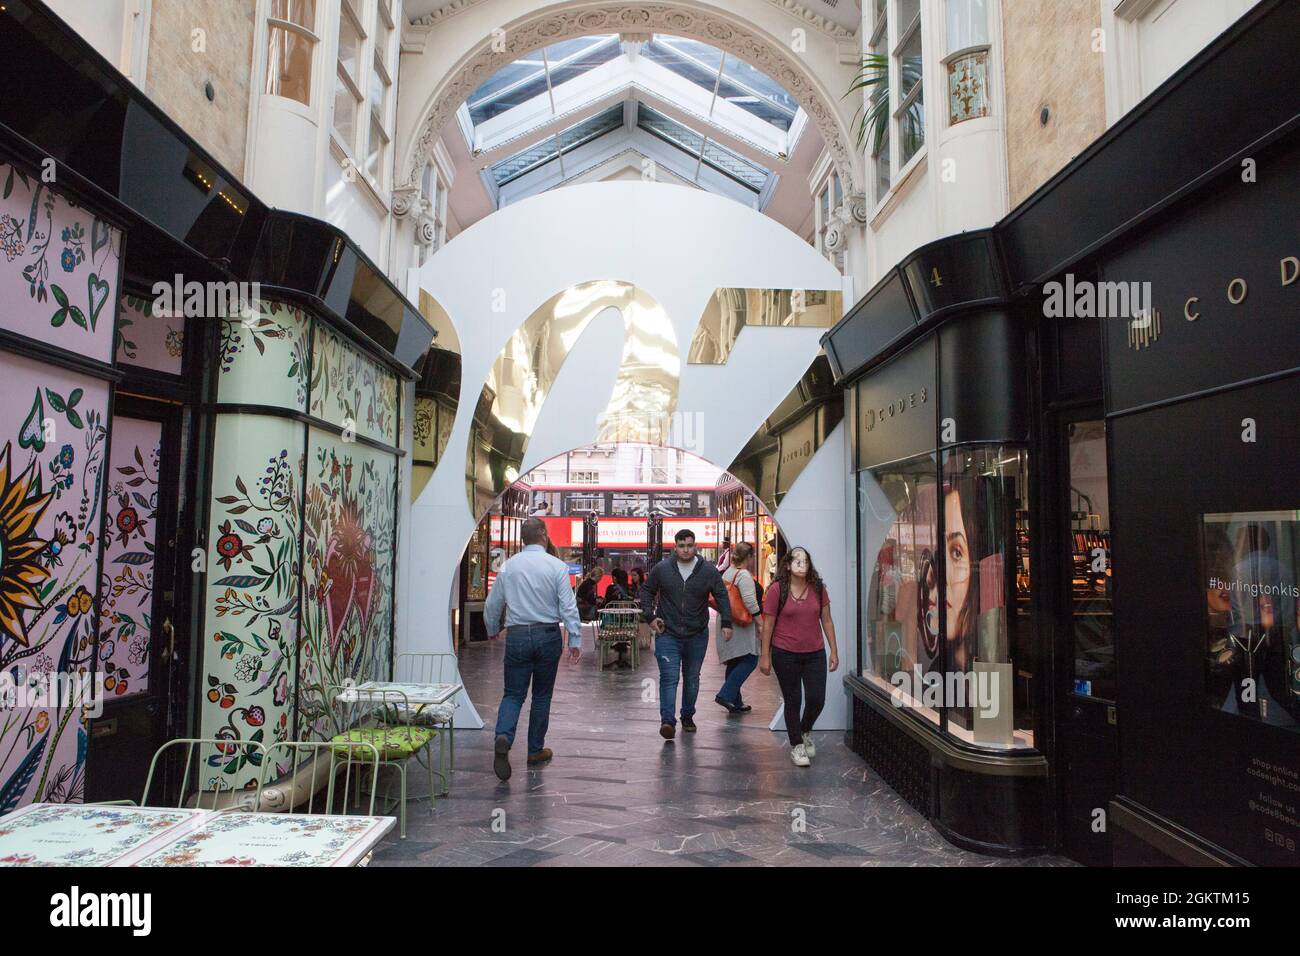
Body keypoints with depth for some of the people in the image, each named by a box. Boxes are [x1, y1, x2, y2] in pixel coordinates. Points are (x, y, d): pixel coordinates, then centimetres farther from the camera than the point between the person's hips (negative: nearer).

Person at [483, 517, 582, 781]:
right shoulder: (557, 566, -6)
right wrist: (575, 640, -5)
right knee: (542, 695, 13)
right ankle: (536, 750, 21)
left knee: (513, 693, 6)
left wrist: (492, 630, 27)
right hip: (548, 635, -1)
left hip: (517, 637, 1)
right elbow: (568, 607, -9)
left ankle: (503, 737, -19)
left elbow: (492, 605, 10)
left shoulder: (508, 567, 2)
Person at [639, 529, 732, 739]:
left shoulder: (708, 571, -1)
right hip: (667, 635, -2)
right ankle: (667, 721, -14)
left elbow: (722, 596, 5)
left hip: (697, 636, 2)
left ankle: (687, 717, 30)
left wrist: (726, 622, -6)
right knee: (669, 678, -12)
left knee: (692, 679, 14)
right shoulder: (661, 569, -2)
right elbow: (646, 591, 10)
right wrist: (649, 616, -1)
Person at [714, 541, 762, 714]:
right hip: (742, 626, -9)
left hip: (727, 624, 9)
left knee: (734, 663, 13)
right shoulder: (744, 575, -14)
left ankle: (736, 702, 18)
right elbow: (750, 602, -20)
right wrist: (760, 623, -14)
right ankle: (725, 694, -12)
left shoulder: (727, 572, 13)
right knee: (750, 661, -4)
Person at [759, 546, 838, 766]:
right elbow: (768, 624, -4)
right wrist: (765, 656, -4)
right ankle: (796, 745, 25)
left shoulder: (818, 589, 1)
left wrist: (834, 651, 8)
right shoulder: (777, 591, -9)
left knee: (817, 699, 2)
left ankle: (805, 732, 34)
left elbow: (826, 621, 8)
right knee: (793, 701, 6)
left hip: (815, 653, 3)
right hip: (786, 655, -3)